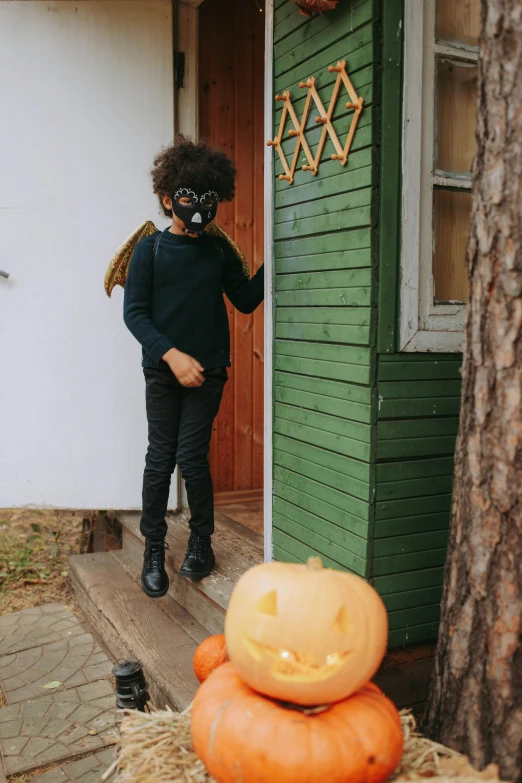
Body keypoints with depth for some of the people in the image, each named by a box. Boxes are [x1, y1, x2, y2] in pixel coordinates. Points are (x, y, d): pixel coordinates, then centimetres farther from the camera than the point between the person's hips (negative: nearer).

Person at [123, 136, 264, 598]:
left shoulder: (220, 252, 9)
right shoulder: (150, 249, 1)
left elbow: (246, 300, 10)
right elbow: (134, 313, -6)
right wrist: (172, 355, -17)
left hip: (208, 371, 1)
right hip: (163, 370, -1)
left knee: (192, 456, -1)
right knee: (161, 458, 3)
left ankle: (201, 542, 17)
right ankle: (154, 548, 17)